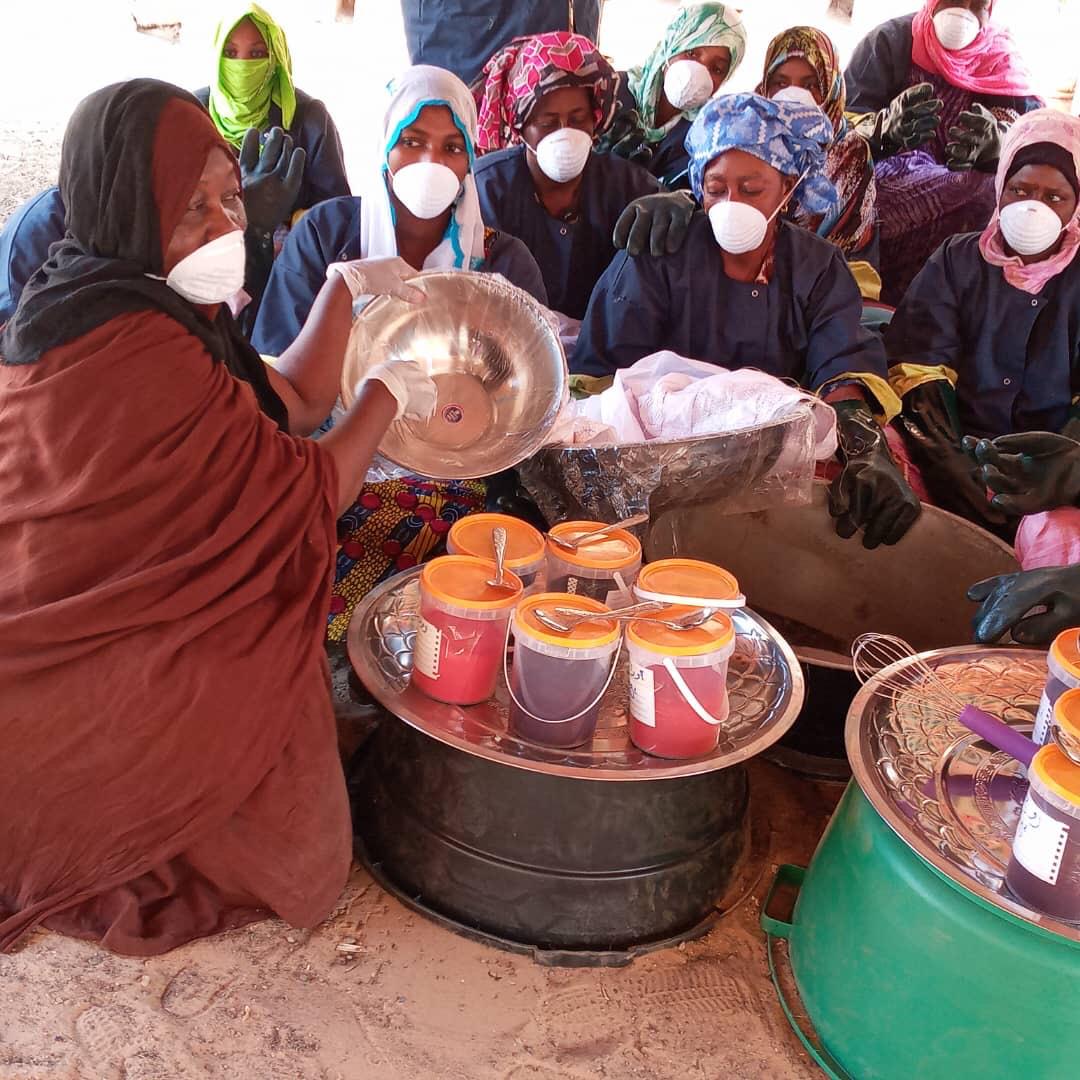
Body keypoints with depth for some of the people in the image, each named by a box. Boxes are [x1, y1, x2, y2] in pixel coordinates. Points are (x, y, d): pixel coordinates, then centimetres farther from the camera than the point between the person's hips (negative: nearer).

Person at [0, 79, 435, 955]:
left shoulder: (133, 300, 5)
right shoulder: (136, 351, -29)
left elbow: (290, 403, 11)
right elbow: (306, 496, -21)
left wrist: (346, 285, 5)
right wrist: (391, 394, -5)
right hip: (103, 684, -10)